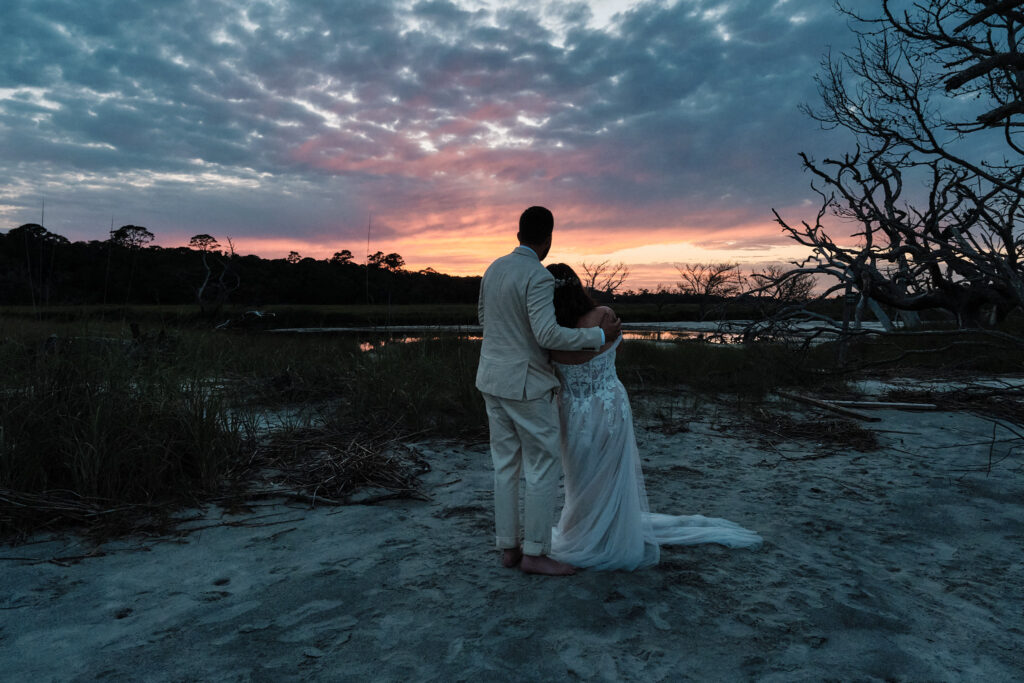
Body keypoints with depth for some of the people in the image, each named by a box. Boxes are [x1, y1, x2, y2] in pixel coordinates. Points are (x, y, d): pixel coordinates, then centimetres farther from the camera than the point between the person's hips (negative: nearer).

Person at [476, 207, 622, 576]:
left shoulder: (494, 268, 7)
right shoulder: (538, 277, -20)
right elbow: (548, 335, -29)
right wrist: (599, 335, -19)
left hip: (493, 378, 9)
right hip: (526, 384, -8)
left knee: (506, 465, 13)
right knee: (544, 466, 1)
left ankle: (508, 546, 19)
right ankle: (534, 553, 8)